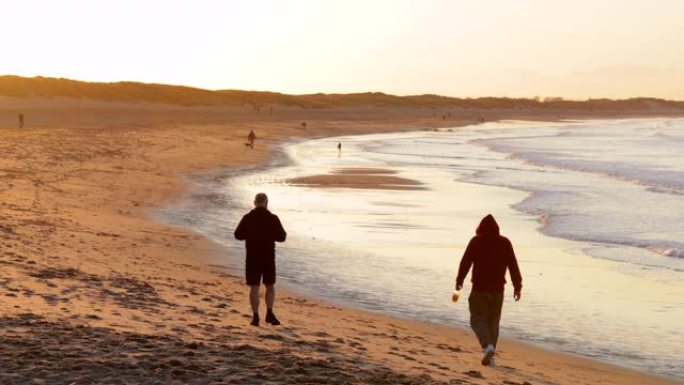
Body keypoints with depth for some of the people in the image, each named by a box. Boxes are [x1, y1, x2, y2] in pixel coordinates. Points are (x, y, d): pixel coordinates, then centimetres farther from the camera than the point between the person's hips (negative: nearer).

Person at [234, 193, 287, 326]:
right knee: (270, 286, 14)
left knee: (254, 287, 5)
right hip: (268, 257, 0)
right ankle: (269, 313, 2)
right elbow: (281, 237, -3)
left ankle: (255, 316, 1)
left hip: (252, 257, 0)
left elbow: (238, 235, 3)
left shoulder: (247, 218, -4)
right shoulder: (273, 218, -6)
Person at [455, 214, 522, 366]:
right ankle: (489, 356, 12)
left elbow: (465, 262, -2)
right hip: (498, 289, 3)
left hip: (479, 288, -3)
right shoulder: (505, 242, 5)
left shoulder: (476, 241, -2)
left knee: (478, 319, 2)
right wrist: (517, 286, 8)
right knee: (493, 321, 13)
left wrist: (459, 280, 10)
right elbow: (513, 266, 3)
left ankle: (487, 345, -22)